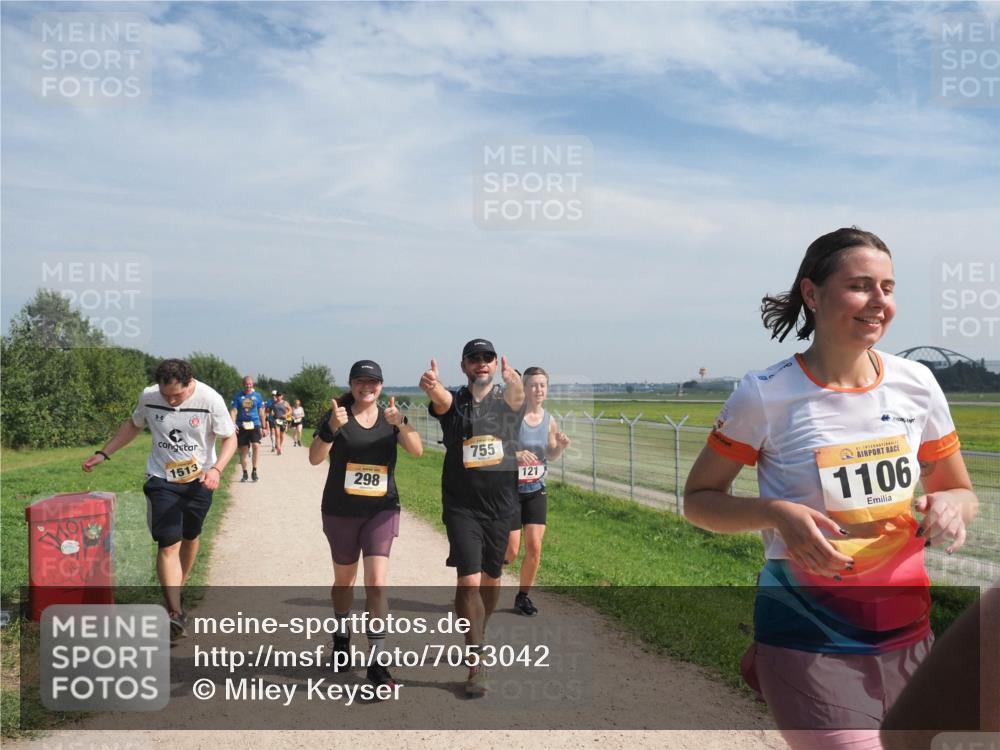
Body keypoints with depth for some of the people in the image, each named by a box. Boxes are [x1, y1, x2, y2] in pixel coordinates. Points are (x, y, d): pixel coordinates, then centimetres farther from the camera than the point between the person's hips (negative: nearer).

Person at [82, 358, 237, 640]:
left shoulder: (210, 400, -18)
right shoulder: (148, 397, -10)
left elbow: (230, 438, -11)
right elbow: (133, 425, 11)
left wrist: (217, 469, -27)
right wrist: (103, 453, 8)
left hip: (199, 480, 0)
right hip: (161, 480, 0)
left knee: (190, 538, 17)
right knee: (169, 544, -12)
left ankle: (177, 591, 40)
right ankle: (175, 613, -16)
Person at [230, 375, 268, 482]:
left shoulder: (257, 396, 6)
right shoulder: (238, 396, 4)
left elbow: (261, 412, 12)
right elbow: (233, 411, -2)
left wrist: (264, 427, 12)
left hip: (254, 425, 0)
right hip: (241, 426, 1)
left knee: (256, 445, -20)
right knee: (243, 450, 6)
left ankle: (254, 471, -8)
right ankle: (245, 473, 20)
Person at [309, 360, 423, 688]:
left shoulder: (390, 418, 2)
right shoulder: (336, 415, -5)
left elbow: (417, 450, -13)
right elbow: (314, 458, -17)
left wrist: (400, 424, -32)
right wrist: (331, 428, -35)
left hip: (382, 510, 0)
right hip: (340, 512, 0)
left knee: (376, 583, -10)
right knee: (344, 580, 16)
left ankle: (376, 662, -4)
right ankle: (341, 637, 42)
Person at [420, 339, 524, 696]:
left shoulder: (508, 400, 0)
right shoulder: (452, 401, -1)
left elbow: (518, 394, -26)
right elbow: (439, 397, -26)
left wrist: (513, 380, -52)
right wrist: (430, 384, -52)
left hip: (502, 506, 2)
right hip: (462, 506, -2)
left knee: (491, 579, 15)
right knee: (469, 580, -11)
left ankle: (477, 638, 41)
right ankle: (476, 664, -3)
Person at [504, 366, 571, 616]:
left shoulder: (549, 420, 1)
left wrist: (561, 446, -8)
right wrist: (516, 455, -33)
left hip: (536, 490, 4)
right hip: (509, 490, -4)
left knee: (534, 547, 0)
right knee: (511, 551, -1)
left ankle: (523, 596, 20)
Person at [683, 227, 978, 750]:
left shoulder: (917, 385, -1)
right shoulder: (765, 395, -12)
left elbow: (960, 491, 11)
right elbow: (698, 500, -5)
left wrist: (950, 504, -11)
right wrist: (775, 513, -22)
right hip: (810, 643, -4)